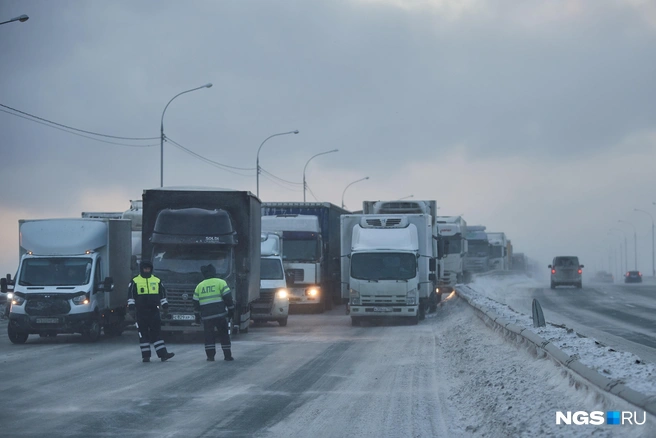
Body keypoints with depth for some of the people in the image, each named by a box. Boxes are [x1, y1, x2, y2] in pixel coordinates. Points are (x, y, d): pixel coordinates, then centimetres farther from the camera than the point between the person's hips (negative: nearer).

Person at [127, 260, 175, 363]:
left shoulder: (157, 281, 12)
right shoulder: (135, 282, 3)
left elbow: (162, 295, 17)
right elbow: (131, 296, 1)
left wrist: (165, 307, 12)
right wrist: (131, 308, -7)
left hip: (154, 311, 2)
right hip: (141, 312, -2)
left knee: (156, 333, 0)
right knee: (143, 334, 1)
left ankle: (163, 354, -4)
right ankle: (146, 356, 4)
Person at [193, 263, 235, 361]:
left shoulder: (200, 286, 11)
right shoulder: (220, 282, 0)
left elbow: (195, 302, 13)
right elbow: (227, 297, -5)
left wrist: (197, 314, 23)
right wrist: (231, 309, 3)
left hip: (206, 315, 2)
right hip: (220, 313, -2)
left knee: (209, 335, 7)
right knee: (224, 334, 6)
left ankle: (210, 355, 0)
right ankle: (227, 355, 6)